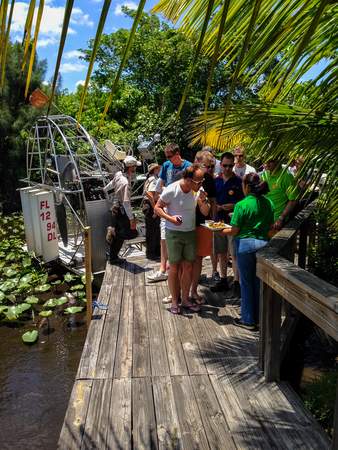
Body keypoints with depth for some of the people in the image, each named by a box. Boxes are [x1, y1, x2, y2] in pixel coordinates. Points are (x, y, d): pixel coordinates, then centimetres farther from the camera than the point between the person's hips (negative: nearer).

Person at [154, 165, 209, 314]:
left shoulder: (198, 190, -5)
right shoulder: (171, 190, -18)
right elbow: (157, 208, -10)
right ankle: (174, 301, 17)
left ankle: (185, 299, 22)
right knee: (174, 267, 3)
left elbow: (205, 212, -1)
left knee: (188, 267, 8)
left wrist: (203, 201, -22)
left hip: (190, 232, 4)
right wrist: (170, 218, -26)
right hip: (174, 233, -4)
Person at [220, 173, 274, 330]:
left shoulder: (242, 205, -14)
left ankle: (248, 320, 17)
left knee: (246, 282, 7)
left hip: (245, 244, -5)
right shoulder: (268, 202, 3)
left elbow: (234, 230, -12)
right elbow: (270, 225, 11)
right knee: (258, 281, 16)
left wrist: (222, 232, 6)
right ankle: (259, 317, 28)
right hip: (263, 243, 6)